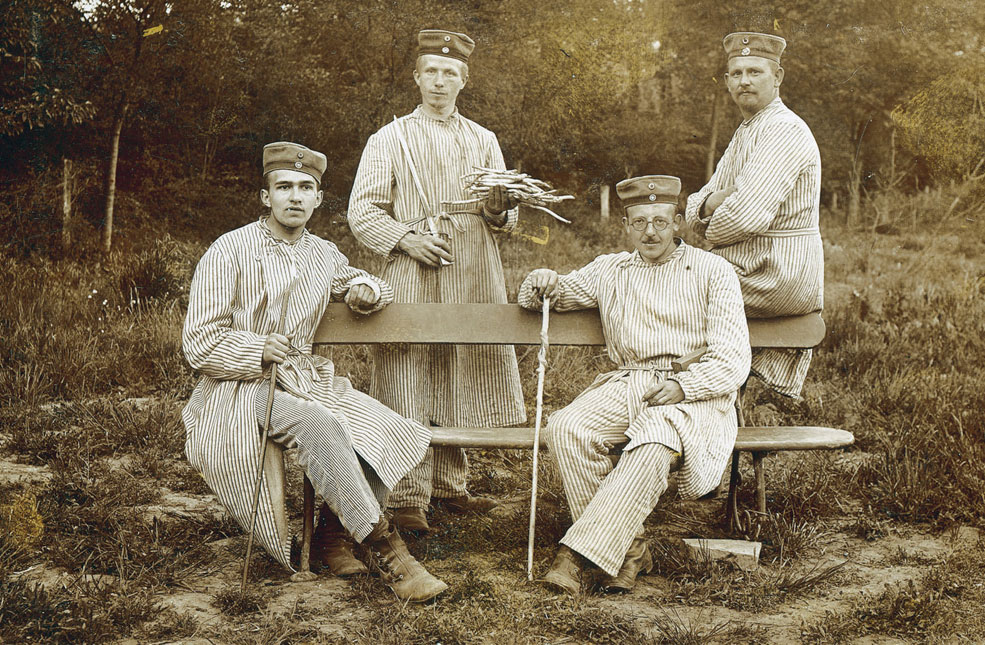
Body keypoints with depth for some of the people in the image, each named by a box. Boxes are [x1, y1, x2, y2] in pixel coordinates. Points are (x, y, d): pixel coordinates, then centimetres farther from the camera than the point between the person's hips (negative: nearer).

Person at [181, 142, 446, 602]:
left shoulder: (323, 255, 12)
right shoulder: (229, 252, -5)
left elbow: (356, 280, 34)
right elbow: (199, 344, -7)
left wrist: (366, 289, 8)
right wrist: (260, 349, -23)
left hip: (306, 380, 6)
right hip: (242, 389, -6)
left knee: (384, 430, -20)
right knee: (320, 426, -35)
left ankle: (331, 534, -5)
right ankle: (384, 549, -30)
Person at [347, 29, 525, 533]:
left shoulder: (483, 141, 16)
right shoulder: (389, 140, 7)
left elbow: (505, 220, 14)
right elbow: (363, 212, 2)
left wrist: (499, 208, -9)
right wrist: (407, 238, -13)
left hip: (473, 279, 4)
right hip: (412, 277, -3)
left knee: (461, 379, 6)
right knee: (409, 385, -7)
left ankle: (450, 485, 18)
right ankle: (409, 499, -4)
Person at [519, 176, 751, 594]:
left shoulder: (712, 271, 7)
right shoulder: (610, 270, 17)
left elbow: (733, 361, -1)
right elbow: (535, 302, 26)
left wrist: (682, 386, -19)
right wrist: (541, 285, 0)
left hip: (694, 394, -3)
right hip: (626, 386, 4)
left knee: (653, 445, -36)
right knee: (567, 427, -27)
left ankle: (581, 552, -36)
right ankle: (626, 548, -22)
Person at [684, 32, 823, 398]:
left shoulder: (783, 131, -16)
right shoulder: (745, 133, 18)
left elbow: (750, 214, -28)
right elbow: (694, 213, 14)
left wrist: (710, 234, -7)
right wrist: (710, 202, -10)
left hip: (776, 279, -9)